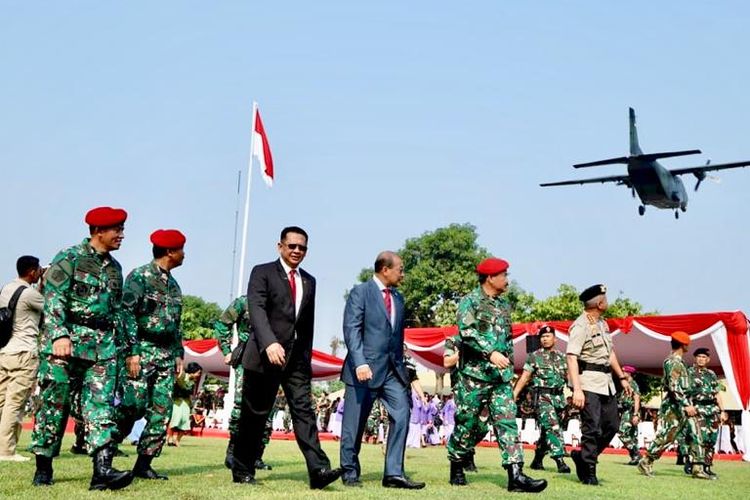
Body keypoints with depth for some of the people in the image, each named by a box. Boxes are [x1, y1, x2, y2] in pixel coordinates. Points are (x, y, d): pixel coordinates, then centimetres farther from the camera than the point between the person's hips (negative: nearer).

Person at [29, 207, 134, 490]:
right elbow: (53, 299, -11)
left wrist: (124, 345, 18)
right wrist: (59, 335, -23)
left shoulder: (114, 267, 16)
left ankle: (102, 470, -13)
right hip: (66, 342, -5)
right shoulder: (69, 258, -3)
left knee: (101, 404, -6)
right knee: (54, 404, 3)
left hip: (103, 345, 5)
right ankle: (43, 468, 17)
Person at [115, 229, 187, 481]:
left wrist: (179, 354, 15)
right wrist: (132, 352, -18)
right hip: (143, 350, -7)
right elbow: (127, 313, -12)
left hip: (166, 355, 7)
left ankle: (143, 464, 8)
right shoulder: (139, 276, -4)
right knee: (134, 405, -13)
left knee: (161, 413, 2)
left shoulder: (173, 284, 19)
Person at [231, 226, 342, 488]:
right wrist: (269, 343, -31)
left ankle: (318, 470, -13)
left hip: (297, 357, 4)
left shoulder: (309, 281, 15)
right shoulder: (262, 272, -2)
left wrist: (307, 357, 13)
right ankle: (242, 470, 16)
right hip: (265, 355, -4)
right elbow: (256, 309, -17)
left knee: (304, 411, -6)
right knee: (254, 415, 4)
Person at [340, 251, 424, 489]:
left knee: (401, 415, -6)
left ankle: (394, 473, -1)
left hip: (392, 370, 6)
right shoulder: (360, 292, -5)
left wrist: (401, 367, 15)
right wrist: (360, 363, -23)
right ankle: (350, 472, 19)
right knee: (354, 423, 3)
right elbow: (351, 330, -13)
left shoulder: (398, 297, 17)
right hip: (365, 369, -6)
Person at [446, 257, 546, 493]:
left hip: (501, 376, 6)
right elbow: (467, 332, -19)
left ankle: (515, 475, -8)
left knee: (507, 422, -4)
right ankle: (456, 467, 22)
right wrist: (490, 353, -28)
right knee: (466, 423, 4)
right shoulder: (470, 301, -5)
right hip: (475, 374, -6)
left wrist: (508, 363, 18)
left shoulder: (504, 304, 16)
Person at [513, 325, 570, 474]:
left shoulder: (562, 357, 14)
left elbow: (569, 376, 12)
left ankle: (537, 461, 23)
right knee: (553, 427, -17)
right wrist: (514, 393, -10)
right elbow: (524, 377, -1)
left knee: (546, 431, 10)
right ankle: (560, 461, -21)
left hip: (559, 397, 5)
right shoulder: (534, 356, 3)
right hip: (542, 396, -4)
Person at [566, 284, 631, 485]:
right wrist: (577, 389, -29)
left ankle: (582, 456, 25)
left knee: (612, 425, 10)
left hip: (606, 381, 9)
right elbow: (572, 357, -21)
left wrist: (622, 377, 21)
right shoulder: (580, 326, -14)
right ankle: (588, 472, 4)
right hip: (589, 381, -9)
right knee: (592, 428, -7)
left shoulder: (603, 323, 15)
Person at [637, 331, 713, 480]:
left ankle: (698, 469, 5)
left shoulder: (678, 362, 16)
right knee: (666, 437, -5)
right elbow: (674, 388, -22)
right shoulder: (674, 362, -14)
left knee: (696, 436, 5)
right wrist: (686, 405, -25)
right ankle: (645, 462, 5)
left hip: (686, 406, 10)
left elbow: (664, 383, 20)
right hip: (675, 406, -10)